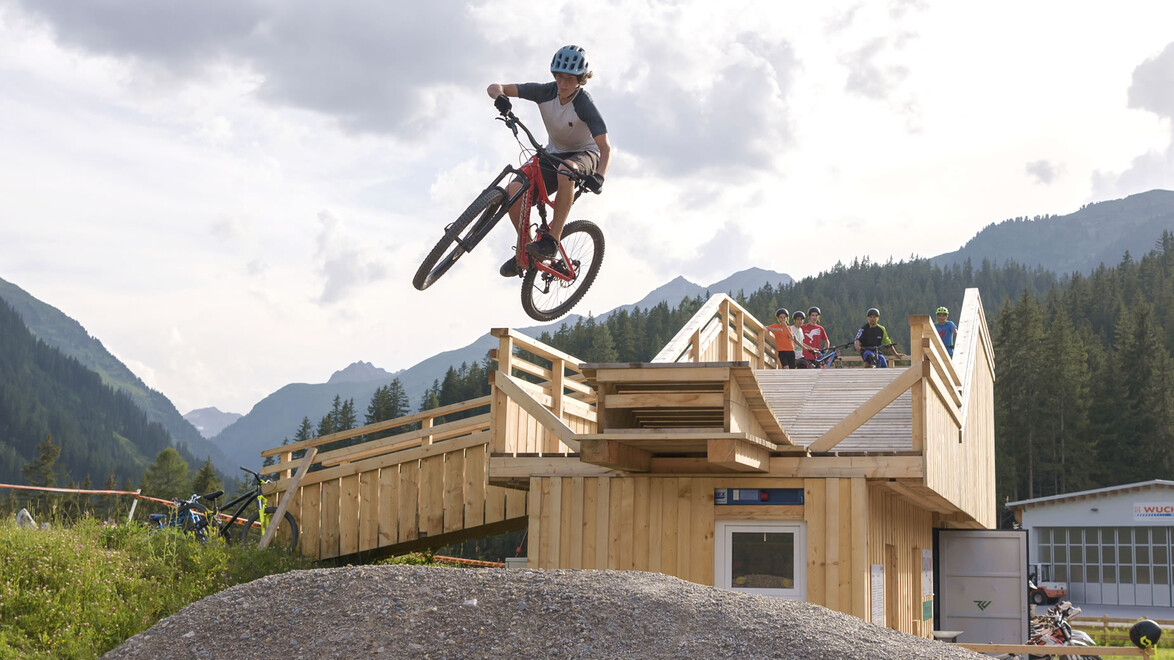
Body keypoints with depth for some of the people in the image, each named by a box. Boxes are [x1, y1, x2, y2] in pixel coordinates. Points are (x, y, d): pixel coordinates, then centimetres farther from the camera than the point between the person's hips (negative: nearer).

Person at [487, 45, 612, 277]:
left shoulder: (585, 105, -25)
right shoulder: (545, 92, -15)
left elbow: (605, 148, -30)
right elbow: (494, 88, -16)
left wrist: (599, 176, -49)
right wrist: (500, 97, -41)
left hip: (585, 155, -4)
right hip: (553, 153, 4)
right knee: (514, 190, -20)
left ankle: (552, 241, -35)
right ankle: (525, 250, 1)